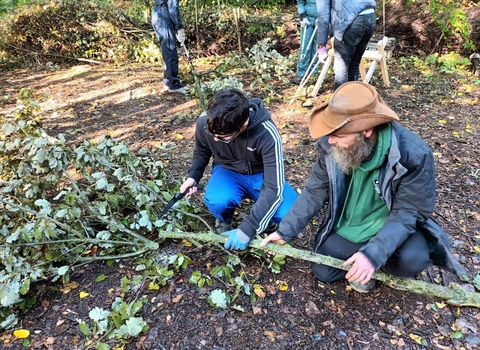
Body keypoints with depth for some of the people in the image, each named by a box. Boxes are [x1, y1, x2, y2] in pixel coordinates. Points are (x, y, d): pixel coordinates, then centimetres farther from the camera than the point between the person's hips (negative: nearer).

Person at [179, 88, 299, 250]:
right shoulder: (204, 122, -21)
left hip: (262, 175, -1)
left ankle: (263, 214, 8)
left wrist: (246, 229, -33)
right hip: (228, 171, 2)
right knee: (217, 201, -35)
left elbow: (274, 188, -30)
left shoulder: (267, 134, -33)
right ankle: (224, 220, 3)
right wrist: (193, 176, -12)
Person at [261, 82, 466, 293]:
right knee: (323, 272, -4)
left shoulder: (414, 154, -30)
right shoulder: (331, 146, -19)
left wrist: (373, 254, -37)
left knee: (412, 259, -31)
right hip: (347, 227, 3)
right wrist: (285, 231, -9)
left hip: (394, 226, -2)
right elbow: (315, 192, -7)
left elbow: (410, 212, -25)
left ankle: (385, 263, 4)